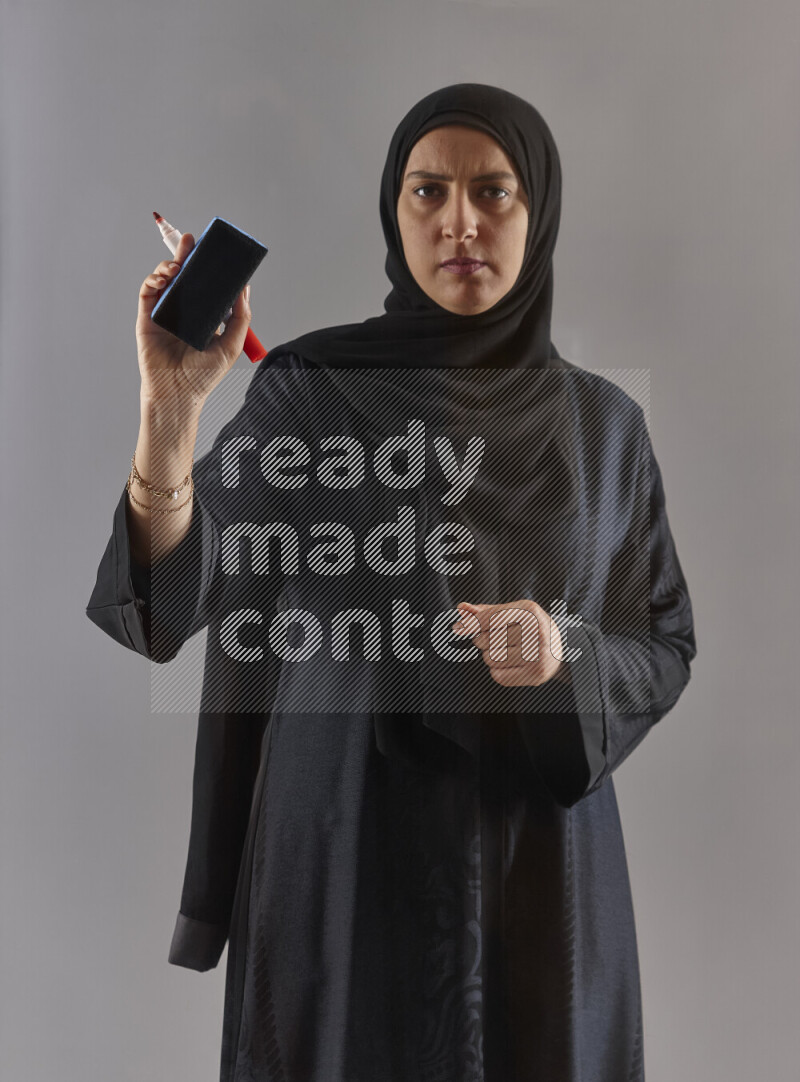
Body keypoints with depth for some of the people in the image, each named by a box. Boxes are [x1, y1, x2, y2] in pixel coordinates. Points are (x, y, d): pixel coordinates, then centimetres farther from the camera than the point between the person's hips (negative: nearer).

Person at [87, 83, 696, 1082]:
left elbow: (666, 646, 6)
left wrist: (567, 650, -14)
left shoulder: (602, 421, 2)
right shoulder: (310, 385, -6)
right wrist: (171, 408, -31)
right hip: (345, 852, -2)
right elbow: (169, 602, -16)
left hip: (542, 863, 3)